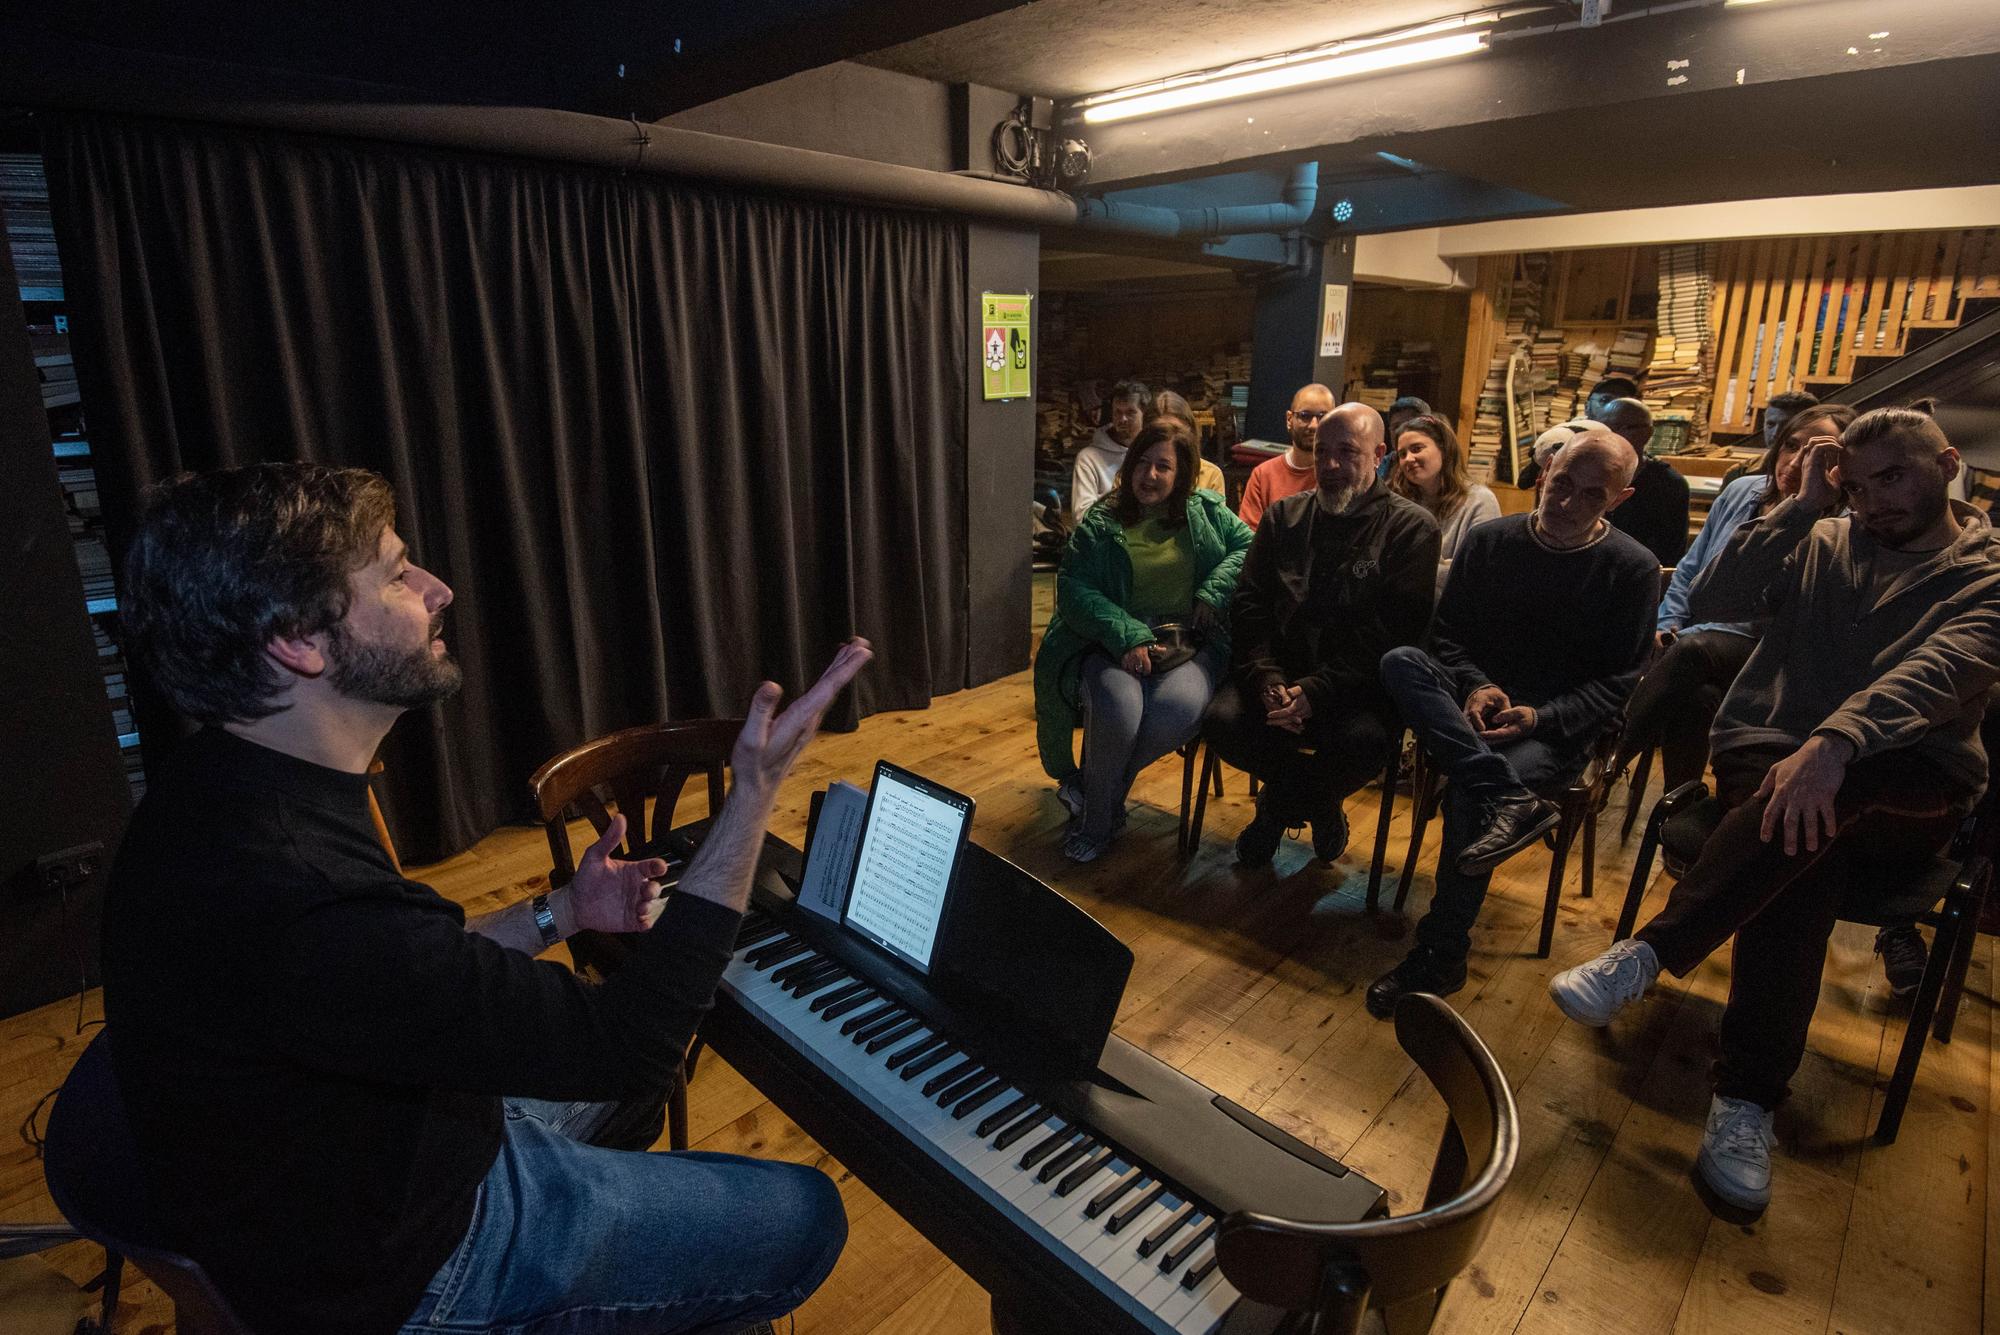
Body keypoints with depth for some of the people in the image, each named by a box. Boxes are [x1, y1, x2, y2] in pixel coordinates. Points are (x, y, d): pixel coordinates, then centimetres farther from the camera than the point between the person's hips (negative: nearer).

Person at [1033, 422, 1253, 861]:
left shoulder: (1206, 512, 14)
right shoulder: (1100, 522, 6)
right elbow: (1073, 589, -4)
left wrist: (1212, 592, -6)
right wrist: (1127, 636, -18)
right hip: (1115, 641, -1)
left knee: (1179, 709, -32)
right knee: (1118, 708, -34)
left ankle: (1095, 787, -6)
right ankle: (1099, 816, -6)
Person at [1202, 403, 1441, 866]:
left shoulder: (1410, 527, 0)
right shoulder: (1284, 515, 13)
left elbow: (1397, 630, -9)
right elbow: (1249, 604, 6)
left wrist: (1318, 691, -20)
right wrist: (1267, 678, -12)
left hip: (1358, 687, -3)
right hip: (1280, 671, 3)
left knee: (1364, 741, -34)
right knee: (1222, 719, -25)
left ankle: (1276, 810, 2)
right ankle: (1318, 804, 6)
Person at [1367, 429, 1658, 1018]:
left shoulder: (1632, 569, 0)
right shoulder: (1488, 541, 6)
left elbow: (1619, 682, -1)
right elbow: (1448, 634, 9)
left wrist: (1540, 718, -18)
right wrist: (1474, 686, -13)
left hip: (1558, 727, -3)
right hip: (1476, 703, 3)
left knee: (1468, 789, -32)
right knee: (1400, 661, -28)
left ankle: (1441, 955, -19)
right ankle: (1505, 799, -41)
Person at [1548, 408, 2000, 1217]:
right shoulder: (1822, 544, 16)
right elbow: (1708, 602, 1)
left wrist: (1834, 742, -38)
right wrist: (1803, 507, -2)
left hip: (1907, 795, -1)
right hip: (1767, 758, 2)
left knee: (1819, 800, -38)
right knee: (1795, 829, -34)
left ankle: (1650, 953, -37)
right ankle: (1748, 1098, -34)